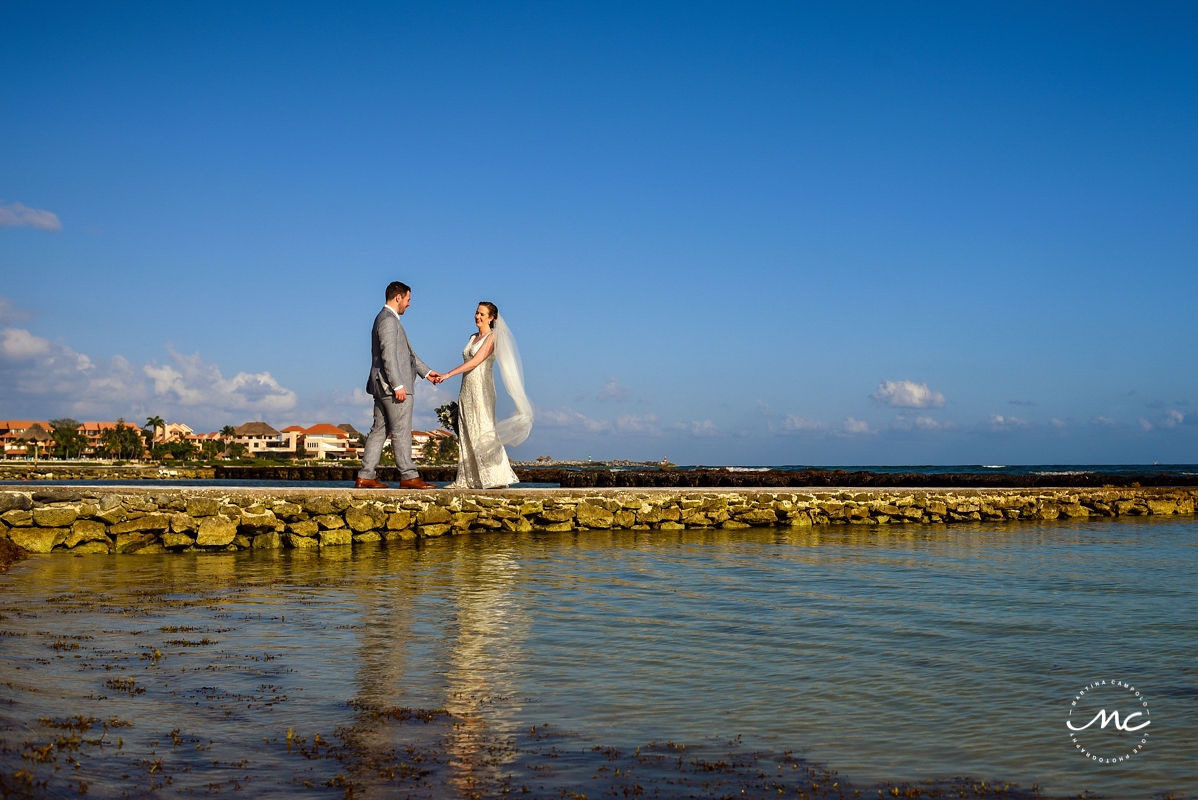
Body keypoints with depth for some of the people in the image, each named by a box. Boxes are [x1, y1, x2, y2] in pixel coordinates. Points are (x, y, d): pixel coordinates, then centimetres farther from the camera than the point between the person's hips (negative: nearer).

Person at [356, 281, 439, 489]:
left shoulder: (386, 319, 20)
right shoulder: (388, 320, -13)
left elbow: (407, 353, 26)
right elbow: (388, 356, -21)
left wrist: (426, 371, 27)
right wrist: (398, 386, -23)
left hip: (382, 387, 10)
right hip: (392, 386, -10)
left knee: (379, 431, 9)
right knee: (401, 432, -5)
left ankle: (365, 477, 9)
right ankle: (408, 477, -1)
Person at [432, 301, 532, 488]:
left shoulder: (492, 337, -7)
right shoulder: (473, 338, 18)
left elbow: (476, 361, -16)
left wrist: (448, 374, -19)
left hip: (481, 389, -8)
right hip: (466, 389, 8)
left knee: (483, 433, -10)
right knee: (466, 434, 5)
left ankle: (497, 478, -6)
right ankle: (467, 480, 7)